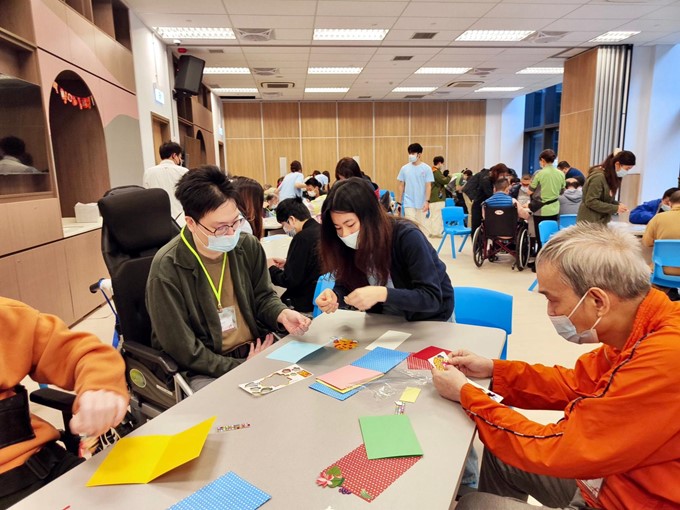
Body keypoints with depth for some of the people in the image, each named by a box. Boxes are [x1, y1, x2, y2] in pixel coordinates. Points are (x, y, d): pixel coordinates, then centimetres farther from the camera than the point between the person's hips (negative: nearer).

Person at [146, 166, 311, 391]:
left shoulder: (248, 246, -3)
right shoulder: (167, 269, -18)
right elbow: (184, 351, -15)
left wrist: (282, 314, -12)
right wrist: (243, 367, -16)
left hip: (259, 351, 5)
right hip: (207, 370, -5)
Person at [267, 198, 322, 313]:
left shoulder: (302, 237, -20)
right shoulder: (320, 230, 4)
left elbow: (289, 281, -16)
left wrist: (271, 268, 2)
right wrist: (287, 263, 17)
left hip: (309, 302, -8)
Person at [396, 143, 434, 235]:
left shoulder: (426, 168, -3)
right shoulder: (404, 168, 2)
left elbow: (428, 186, -4)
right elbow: (401, 186, 6)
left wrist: (427, 201, -13)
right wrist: (399, 202, 4)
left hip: (422, 203, 0)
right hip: (409, 203, 1)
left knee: (421, 225, 8)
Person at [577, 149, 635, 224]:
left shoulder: (611, 176, 9)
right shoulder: (598, 177, -19)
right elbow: (591, 202, -22)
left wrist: (618, 204, -2)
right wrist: (615, 208, -19)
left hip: (602, 220, 9)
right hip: (590, 221, -9)